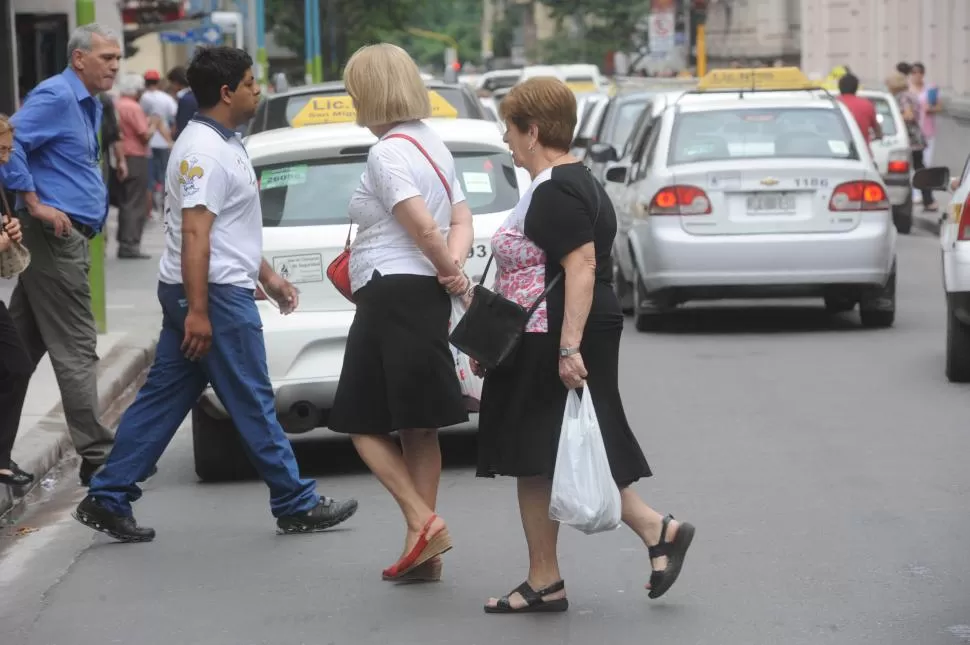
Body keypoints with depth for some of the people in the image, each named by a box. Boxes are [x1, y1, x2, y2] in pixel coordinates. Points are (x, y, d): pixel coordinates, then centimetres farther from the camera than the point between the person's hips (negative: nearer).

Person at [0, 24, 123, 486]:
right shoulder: (55, 97, -13)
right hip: (55, 236, -10)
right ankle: (97, 457, -5)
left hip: (66, 237, 10)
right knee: (76, 349, -8)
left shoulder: (89, 104, 18)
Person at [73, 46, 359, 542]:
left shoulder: (222, 145, 17)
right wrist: (197, 312, -26)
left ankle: (107, 499, 10)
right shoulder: (205, 151, -17)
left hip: (203, 291, 10)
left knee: (162, 399, 9)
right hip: (214, 295, -10)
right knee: (252, 404, -1)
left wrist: (267, 277, 25)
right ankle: (297, 505, 7)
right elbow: (194, 234, -23)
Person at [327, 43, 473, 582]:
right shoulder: (434, 144, 15)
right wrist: (454, 268, -5)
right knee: (419, 427, 11)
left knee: (363, 423, 1)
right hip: (427, 296, 9)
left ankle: (422, 521, -10)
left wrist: (449, 272, -6)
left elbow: (425, 228, -21)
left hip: (391, 295, -9)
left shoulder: (387, 153, -14)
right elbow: (461, 220, 12)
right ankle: (426, 551, 13)